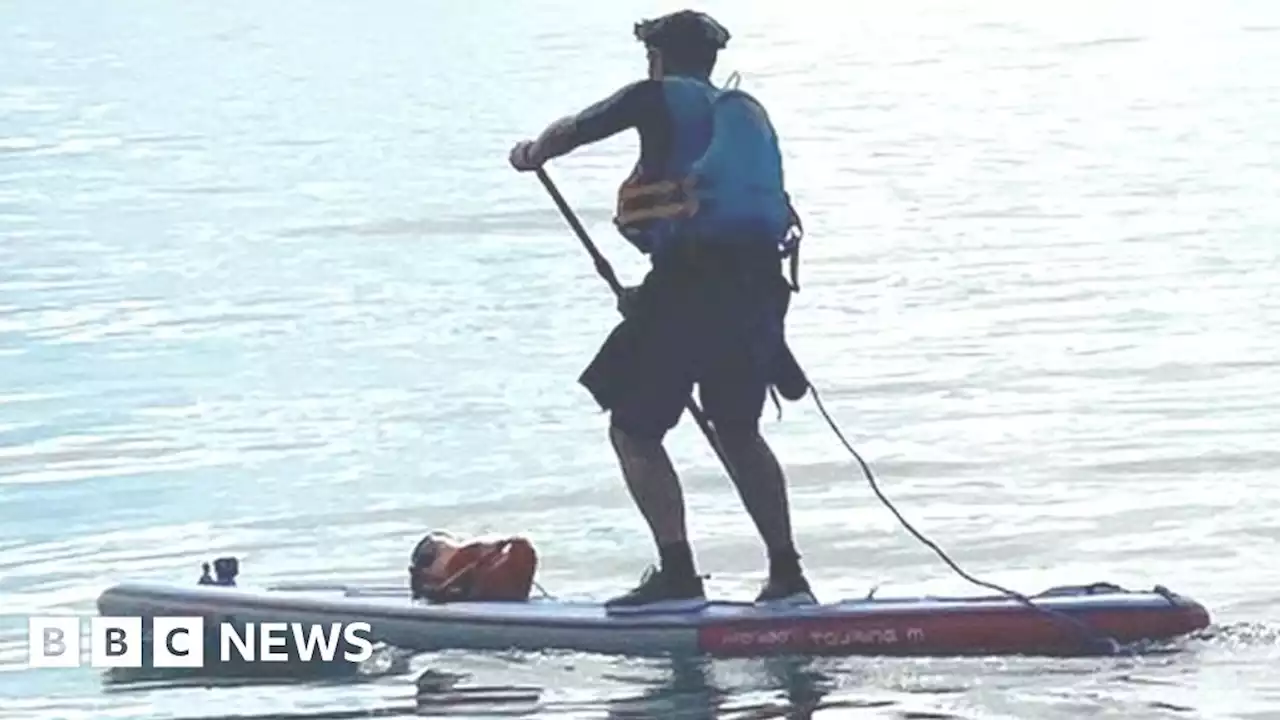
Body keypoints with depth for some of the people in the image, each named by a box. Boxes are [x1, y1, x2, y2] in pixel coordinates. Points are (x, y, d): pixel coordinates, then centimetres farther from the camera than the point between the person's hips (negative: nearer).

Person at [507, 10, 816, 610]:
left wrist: (531, 154, 42)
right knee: (737, 432, 22)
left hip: (689, 280, -6)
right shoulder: (748, 114, 23)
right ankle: (787, 575, 17)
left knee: (634, 431, 2)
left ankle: (678, 575, -10)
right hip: (758, 284, 6)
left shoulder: (658, 98, 5)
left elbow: (572, 132, 18)